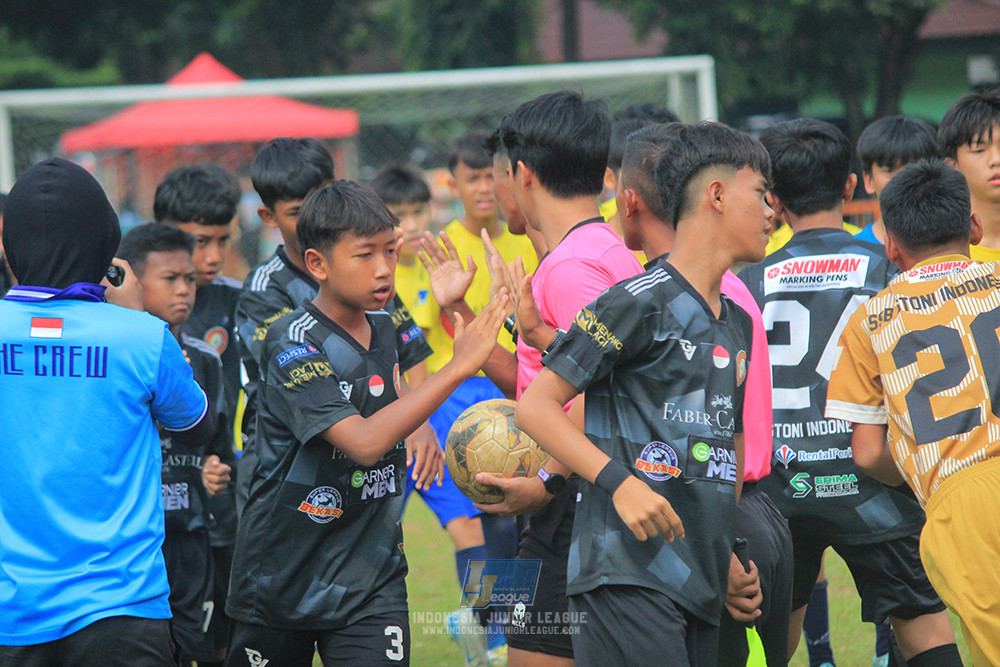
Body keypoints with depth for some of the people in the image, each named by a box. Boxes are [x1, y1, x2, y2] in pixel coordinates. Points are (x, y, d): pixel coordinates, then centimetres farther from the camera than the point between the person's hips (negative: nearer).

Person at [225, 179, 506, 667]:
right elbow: (363, 442, -31)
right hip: (281, 571, -4)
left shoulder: (382, 328, 4)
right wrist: (458, 367, -30)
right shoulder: (293, 345, -18)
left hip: (370, 576, 4)